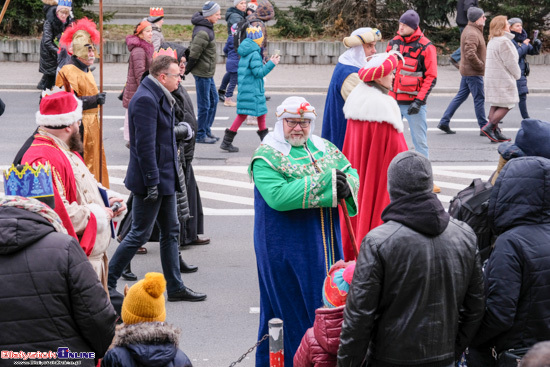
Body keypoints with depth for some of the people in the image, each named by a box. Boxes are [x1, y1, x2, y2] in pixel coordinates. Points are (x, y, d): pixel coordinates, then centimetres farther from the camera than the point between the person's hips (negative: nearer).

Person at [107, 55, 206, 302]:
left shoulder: (160, 97, 12)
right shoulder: (145, 99, -20)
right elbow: (145, 144, -24)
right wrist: (152, 182, -24)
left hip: (165, 178, 10)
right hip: (151, 180, -10)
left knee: (171, 231, 13)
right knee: (140, 234, -2)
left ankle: (175, 287, 21)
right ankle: (107, 282, 10)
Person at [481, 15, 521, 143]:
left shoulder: (492, 41, 14)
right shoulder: (504, 41, -17)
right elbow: (510, 62, -16)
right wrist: (517, 74, 0)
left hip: (492, 78, 10)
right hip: (503, 79, -10)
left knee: (495, 105, 10)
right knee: (506, 105, -4)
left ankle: (495, 132, 10)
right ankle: (489, 127, -11)